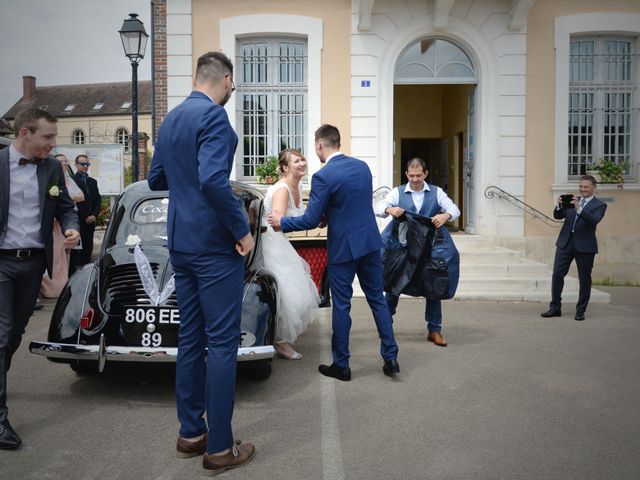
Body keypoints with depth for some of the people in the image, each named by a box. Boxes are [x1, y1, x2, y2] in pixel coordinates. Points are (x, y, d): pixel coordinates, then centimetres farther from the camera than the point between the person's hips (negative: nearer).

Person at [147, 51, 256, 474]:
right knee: (222, 343, -2)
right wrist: (242, 229, -18)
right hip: (214, 246, -9)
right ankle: (219, 448, 7)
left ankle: (191, 433, 24)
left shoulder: (171, 119, 13)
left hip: (181, 245, 9)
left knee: (191, 338, 14)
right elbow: (213, 180, -27)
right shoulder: (213, 116, -14)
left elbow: (156, 179, 21)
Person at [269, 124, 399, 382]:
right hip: (370, 242, 6)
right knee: (377, 299, 14)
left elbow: (311, 220, -13)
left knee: (341, 306, 6)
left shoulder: (323, 176, -16)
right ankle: (391, 358, 19)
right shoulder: (362, 166, 5)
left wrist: (281, 222, 2)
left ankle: (341, 365, 17)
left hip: (343, 247, -6)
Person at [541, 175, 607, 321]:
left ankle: (580, 311, 17)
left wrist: (579, 209, -28)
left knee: (584, 279, 5)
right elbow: (558, 216, 7)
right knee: (557, 275, 0)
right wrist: (559, 206, -13)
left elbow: (594, 220, -17)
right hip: (565, 243, 3)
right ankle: (555, 308, 10)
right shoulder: (572, 201, 14)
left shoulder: (599, 205, 2)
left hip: (585, 246, -3)